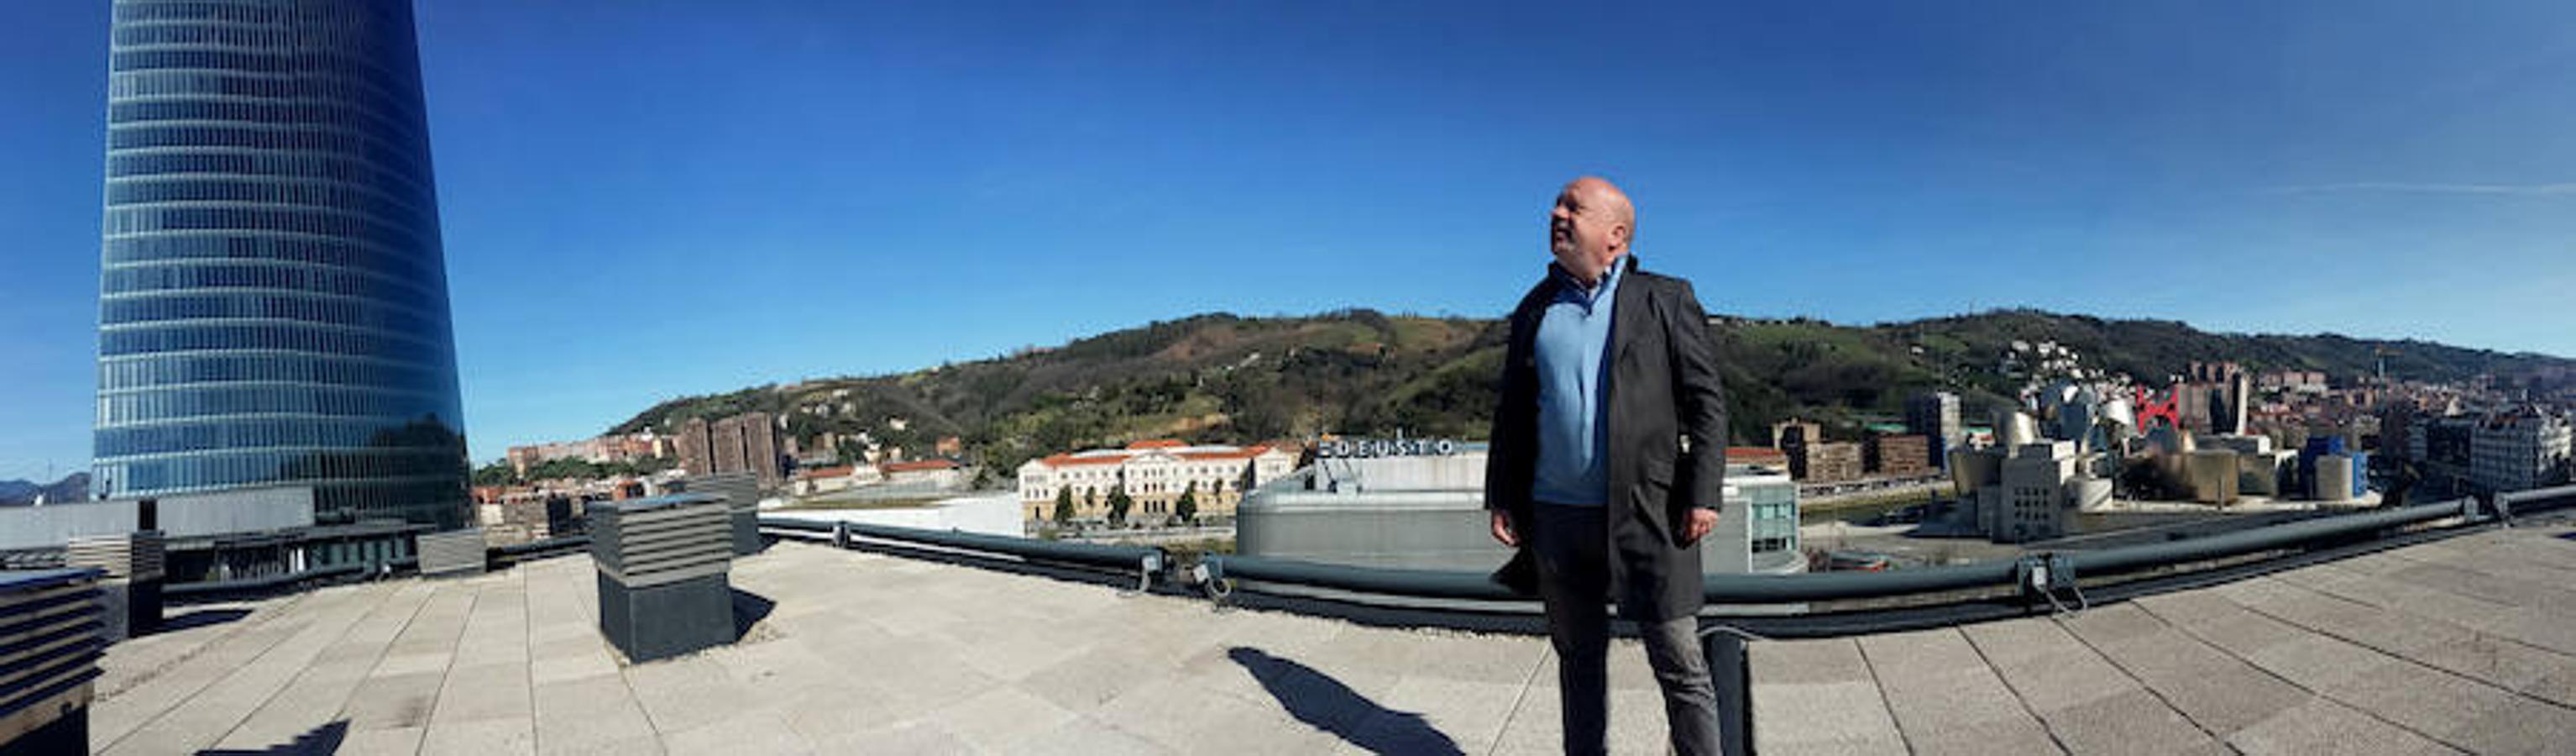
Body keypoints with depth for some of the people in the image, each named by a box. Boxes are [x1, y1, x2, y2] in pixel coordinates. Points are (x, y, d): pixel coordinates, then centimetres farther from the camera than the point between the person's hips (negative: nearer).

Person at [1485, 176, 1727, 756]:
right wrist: (1501, 499, 8)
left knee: (1679, 663, 3)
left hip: (1648, 514, -3)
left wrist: (1704, 495, -9)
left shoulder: (1665, 300, 3)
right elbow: (1512, 413, 13)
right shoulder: (1534, 309, 12)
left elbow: (1706, 402, 0)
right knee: (1578, 659, 14)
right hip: (1557, 516, 3)